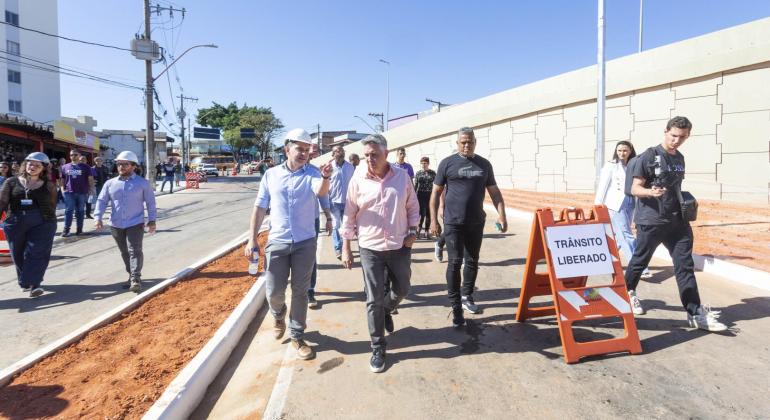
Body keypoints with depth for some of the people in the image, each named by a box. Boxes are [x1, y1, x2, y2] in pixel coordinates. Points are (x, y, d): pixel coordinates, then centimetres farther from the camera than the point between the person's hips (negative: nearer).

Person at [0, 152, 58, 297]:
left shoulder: (49, 185, 3)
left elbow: (52, 205, 7)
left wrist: (50, 223, 7)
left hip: (41, 223, -2)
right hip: (15, 223, 2)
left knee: (36, 253, -8)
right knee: (18, 255, 12)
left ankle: (34, 284, -9)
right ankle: (25, 282, 28)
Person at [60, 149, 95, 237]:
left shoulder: (85, 167, 5)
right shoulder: (65, 167, 11)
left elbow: (90, 179, 3)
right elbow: (62, 179, 15)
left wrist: (92, 188, -7)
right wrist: (62, 188, 4)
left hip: (82, 192, -1)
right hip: (69, 192, 1)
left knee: (80, 211, 6)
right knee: (69, 210, -2)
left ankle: (79, 229, 13)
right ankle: (66, 229, 1)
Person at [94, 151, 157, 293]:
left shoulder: (142, 183, 0)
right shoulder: (110, 183, 6)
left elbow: (150, 201, 2)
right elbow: (101, 201, 6)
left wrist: (152, 220, -1)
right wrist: (98, 217, -6)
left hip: (135, 224, -4)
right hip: (116, 225, 4)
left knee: (135, 251, -12)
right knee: (124, 252, 13)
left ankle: (135, 279, -14)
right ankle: (132, 275, 27)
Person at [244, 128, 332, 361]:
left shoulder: (312, 173, -4)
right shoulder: (271, 174, 2)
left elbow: (321, 192, -26)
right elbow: (259, 208, 5)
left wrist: (325, 177, -49)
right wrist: (252, 239, 0)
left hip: (305, 243, -1)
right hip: (277, 242, 1)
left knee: (300, 291, 8)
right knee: (274, 291, 5)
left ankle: (297, 337, 24)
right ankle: (278, 316, 39)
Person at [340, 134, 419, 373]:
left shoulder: (402, 176, -3)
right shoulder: (358, 180, -7)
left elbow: (413, 206, 8)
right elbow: (349, 215, -1)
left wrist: (413, 231, -2)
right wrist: (346, 247, -1)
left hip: (400, 246, 2)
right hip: (370, 248, -2)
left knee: (402, 289, 18)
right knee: (374, 300, 3)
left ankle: (386, 311, 51)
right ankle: (378, 347, 19)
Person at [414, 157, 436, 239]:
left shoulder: (433, 173, 3)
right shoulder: (418, 173, 4)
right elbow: (415, 186, 7)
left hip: (430, 195, 1)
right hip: (420, 195, -1)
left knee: (428, 214, 6)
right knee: (422, 214, -10)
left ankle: (427, 231, 17)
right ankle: (418, 230, 7)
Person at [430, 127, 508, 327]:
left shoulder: (484, 164, 8)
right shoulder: (447, 163, -2)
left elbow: (494, 192, 12)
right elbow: (436, 192, 0)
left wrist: (501, 214, 1)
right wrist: (434, 220, -5)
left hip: (476, 222, 4)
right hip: (453, 222, -4)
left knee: (472, 261, 13)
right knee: (455, 262, -4)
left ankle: (467, 297, 31)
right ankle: (456, 307, 4)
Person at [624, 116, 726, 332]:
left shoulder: (680, 158, 13)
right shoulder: (649, 156, -8)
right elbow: (635, 188, -11)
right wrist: (650, 192, -30)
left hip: (677, 221, 6)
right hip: (650, 221, -6)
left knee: (685, 265, 2)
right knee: (640, 260, 7)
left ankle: (696, 313, 5)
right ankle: (627, 292, 31)